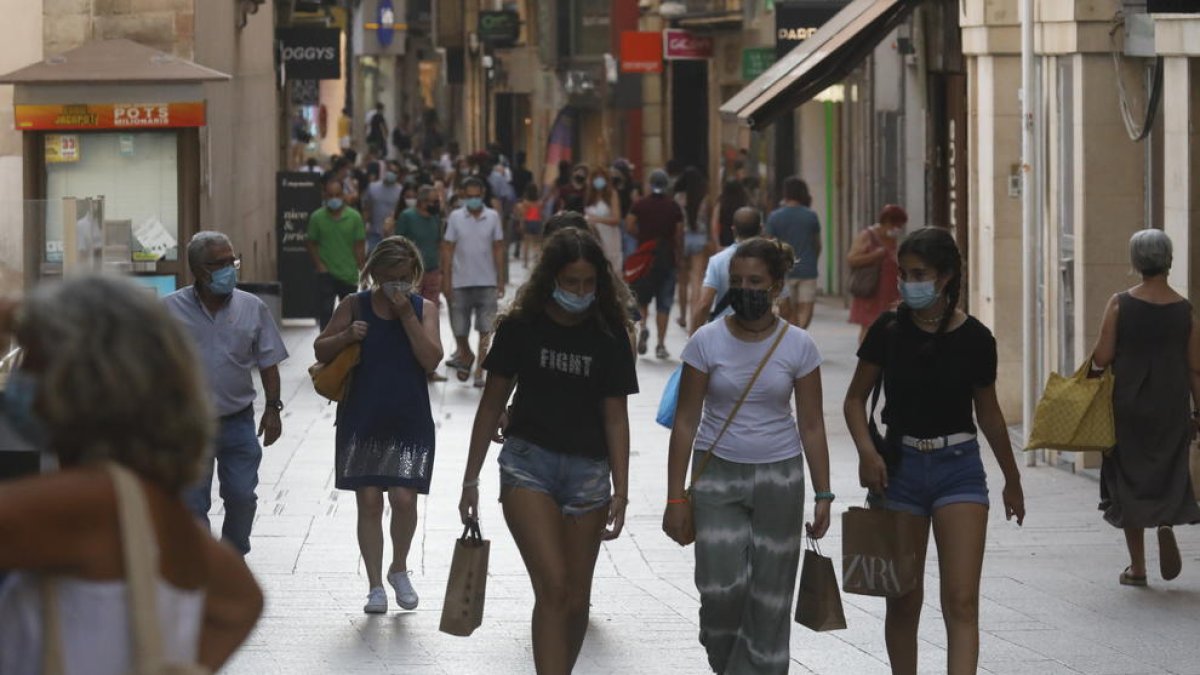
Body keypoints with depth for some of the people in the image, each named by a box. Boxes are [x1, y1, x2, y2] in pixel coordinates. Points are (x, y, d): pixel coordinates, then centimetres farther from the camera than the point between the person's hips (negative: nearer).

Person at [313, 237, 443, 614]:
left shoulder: (424, 310, 3)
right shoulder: (355, 306, 2)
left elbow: (430, 359, -10)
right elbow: (321, 351, 6)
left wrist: (407, 314, -15)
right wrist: (347, 336, -14)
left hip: (409, 421, 0)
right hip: (362, 421, 0)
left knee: (404, 498, -9)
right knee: (369, 502, 1)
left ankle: (399, 569, 17)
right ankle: (375, 585, 10)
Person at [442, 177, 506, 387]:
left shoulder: (493, 217, 0)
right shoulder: (455, 217, -1)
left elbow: (498, 249, 5)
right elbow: (448, 249, 1)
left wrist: (500, 279, 3)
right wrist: (446, 279, -3)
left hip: (487, 282, 0)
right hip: (461, 281, 0)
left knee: (485, 330, -4)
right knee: (459, 329, 8)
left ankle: (479, 370, 1)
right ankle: (465, 356, 35)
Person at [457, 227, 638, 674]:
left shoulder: (608, 336, 1)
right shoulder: (521, 328, -2)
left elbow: (616, 417, 3)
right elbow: (492, 405, 6)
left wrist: (621, 491, -5)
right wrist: (471, 480, 7)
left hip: (587, 469, 2)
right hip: (528, 461, -2)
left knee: (576, 601, 5)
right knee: (553, 589, -17)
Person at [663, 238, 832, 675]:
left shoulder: (798, 347, -3)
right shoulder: (707, 342, -5)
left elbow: (812, 427, 2)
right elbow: (685, 423, -2)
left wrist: (822, 495, -2)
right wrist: (676, 497, -5)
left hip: (779, 475, 1)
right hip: (717, 475, -1)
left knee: (770, 593, 1)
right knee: (721, 587, -12)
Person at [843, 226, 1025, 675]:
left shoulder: (974, 339, -3)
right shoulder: (889, 331, -3)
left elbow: (988, 413, 11)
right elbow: (855, 399, 6)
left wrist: (1012, 481, 20)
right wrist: (867, 451, -14)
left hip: (958, 468, -1)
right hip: (899, 468, 1)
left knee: (961, 602, -11)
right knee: (904, 602, 9)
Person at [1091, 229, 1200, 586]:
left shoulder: (1120, 304, -7)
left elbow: (1102, 358, -8)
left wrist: (1092, 362, 15)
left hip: (1129, 403, -1)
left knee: (1130, 477, 8)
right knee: (1169, 473, 15)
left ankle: (1137, 566, 8)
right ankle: (1166, 522, -17)